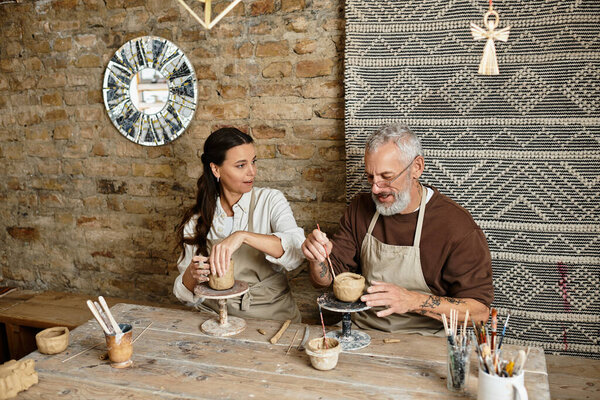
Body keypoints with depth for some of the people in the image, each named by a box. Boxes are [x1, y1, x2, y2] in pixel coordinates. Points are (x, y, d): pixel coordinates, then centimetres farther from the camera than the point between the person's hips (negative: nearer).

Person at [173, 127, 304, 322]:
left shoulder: (271, 200, -3)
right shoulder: (197, 220, 3)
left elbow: (297, 250, -21)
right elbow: (188, 296, 6)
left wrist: (243, 236, -33)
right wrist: (192, 275, -17)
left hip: (272, 315, -2)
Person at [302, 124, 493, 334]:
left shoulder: (457, 225, -14)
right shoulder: (360, 208, 3)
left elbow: (479, 311, -14)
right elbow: (324, 280, 6)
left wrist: (413, 301, -26)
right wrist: (318, 258, -17)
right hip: (360, 330, 4)